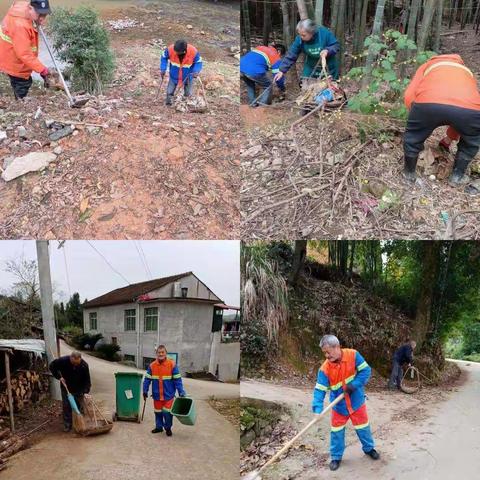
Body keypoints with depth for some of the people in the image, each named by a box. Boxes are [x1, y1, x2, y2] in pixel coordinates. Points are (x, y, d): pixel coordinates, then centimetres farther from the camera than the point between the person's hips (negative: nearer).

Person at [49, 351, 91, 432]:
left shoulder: (84, 365, -26)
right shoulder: (63, 361, -27)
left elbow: (87, 379, -19)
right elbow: (52, 366, -11)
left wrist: (86, 392, -29)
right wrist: (59, 377, -18)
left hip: (78, 389, 0)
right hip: (66, 388, 0)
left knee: (79, 406, 6)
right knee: (66, 406, 1)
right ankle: (67, 425, 12)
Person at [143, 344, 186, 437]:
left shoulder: (172, 365, -10)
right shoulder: (152, 365, -4)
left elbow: (177, 380, -8)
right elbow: (147, 379, 2)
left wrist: (181, 392, -10)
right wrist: (145, 391, 0)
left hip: (168, 395, -2)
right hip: (157, 395, 3)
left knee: (167, 412, 0)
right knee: (158, 412, 15)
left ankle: (168, 428, 22)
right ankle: (159, 427, 34)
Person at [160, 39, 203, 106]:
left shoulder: (193, 52, -30)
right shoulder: (170, 49, -28)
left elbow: (198, 62, -13)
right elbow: (164, 58, -7)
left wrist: (196, 72, -31)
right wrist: (163, 69, -16)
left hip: (187, 77, 0)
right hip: (174, 76, 1)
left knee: (188, 94, 8)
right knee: (169, 92, 4)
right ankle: (168, 102, 33)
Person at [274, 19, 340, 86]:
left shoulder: (324, 33, -23)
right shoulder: (299, 39, -18)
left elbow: (336, 45, -14)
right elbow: (291, 56, -15)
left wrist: (327, 50, -35)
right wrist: (282, 71, -21)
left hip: (329, 70, -1)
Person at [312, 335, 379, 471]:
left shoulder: (353, 355, -21)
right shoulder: (325, 369, -20)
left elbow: (366, 371, -15)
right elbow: (320, 390, -20)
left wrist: (354, 385, -26)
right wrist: (318, 408, -33)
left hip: (356, 401, 0)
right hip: (338, 405, 0)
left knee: (363, 427, 16)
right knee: (337, 431, 7)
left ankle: (369, 448, 42)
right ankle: (336, 457, 26)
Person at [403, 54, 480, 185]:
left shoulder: (427, 65, 38)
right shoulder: (467, 72, 44)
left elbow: (409, 96, 22)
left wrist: (418, 119, 37)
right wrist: (450, 138, 61)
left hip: (429, 103, -2)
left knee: (413, 138, 29)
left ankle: (409, 173, 43)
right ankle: (457, 176, 41)